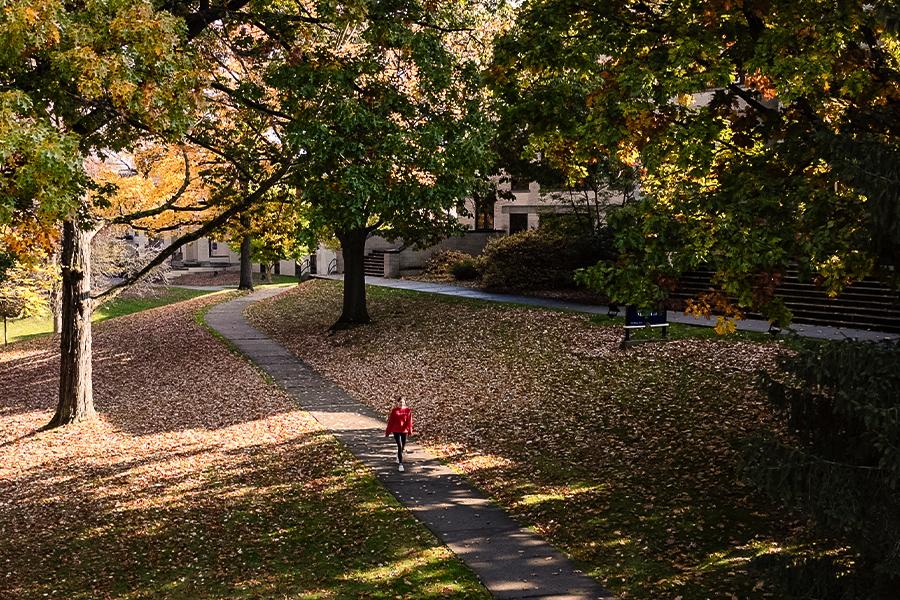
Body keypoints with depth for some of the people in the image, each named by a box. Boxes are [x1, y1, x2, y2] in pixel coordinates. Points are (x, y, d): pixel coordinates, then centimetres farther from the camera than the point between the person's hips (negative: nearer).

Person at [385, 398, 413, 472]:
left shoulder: (408, 410, -1)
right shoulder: (394, 410, -5)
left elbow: (409, 421, -3)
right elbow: (390, 422, -1)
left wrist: (410, 430, -13)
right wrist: (387, 432, 2)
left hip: (404, 430, 3)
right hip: (396, 431, -3)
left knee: (403, 446, 15)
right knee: (400, 446, -12)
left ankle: (398, 457, 46)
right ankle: (400, 464, -9)